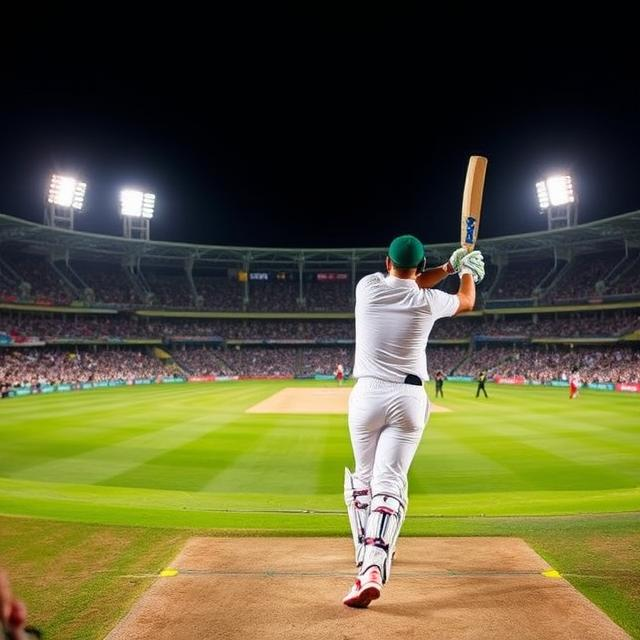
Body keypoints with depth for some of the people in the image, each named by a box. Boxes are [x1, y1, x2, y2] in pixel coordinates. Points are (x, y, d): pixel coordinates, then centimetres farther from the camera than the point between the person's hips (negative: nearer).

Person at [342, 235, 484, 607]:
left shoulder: (368, 287, 0)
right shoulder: (428, 301, -2)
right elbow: (467, 301, 20)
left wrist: (451, 265, 26)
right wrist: (467, 270, 40)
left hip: (367, 395, 1)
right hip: (409, 399, -1)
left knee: (365, 478, 18)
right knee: (390, 481, -4)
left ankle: (369, 551, 31)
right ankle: (374, 567, -20)